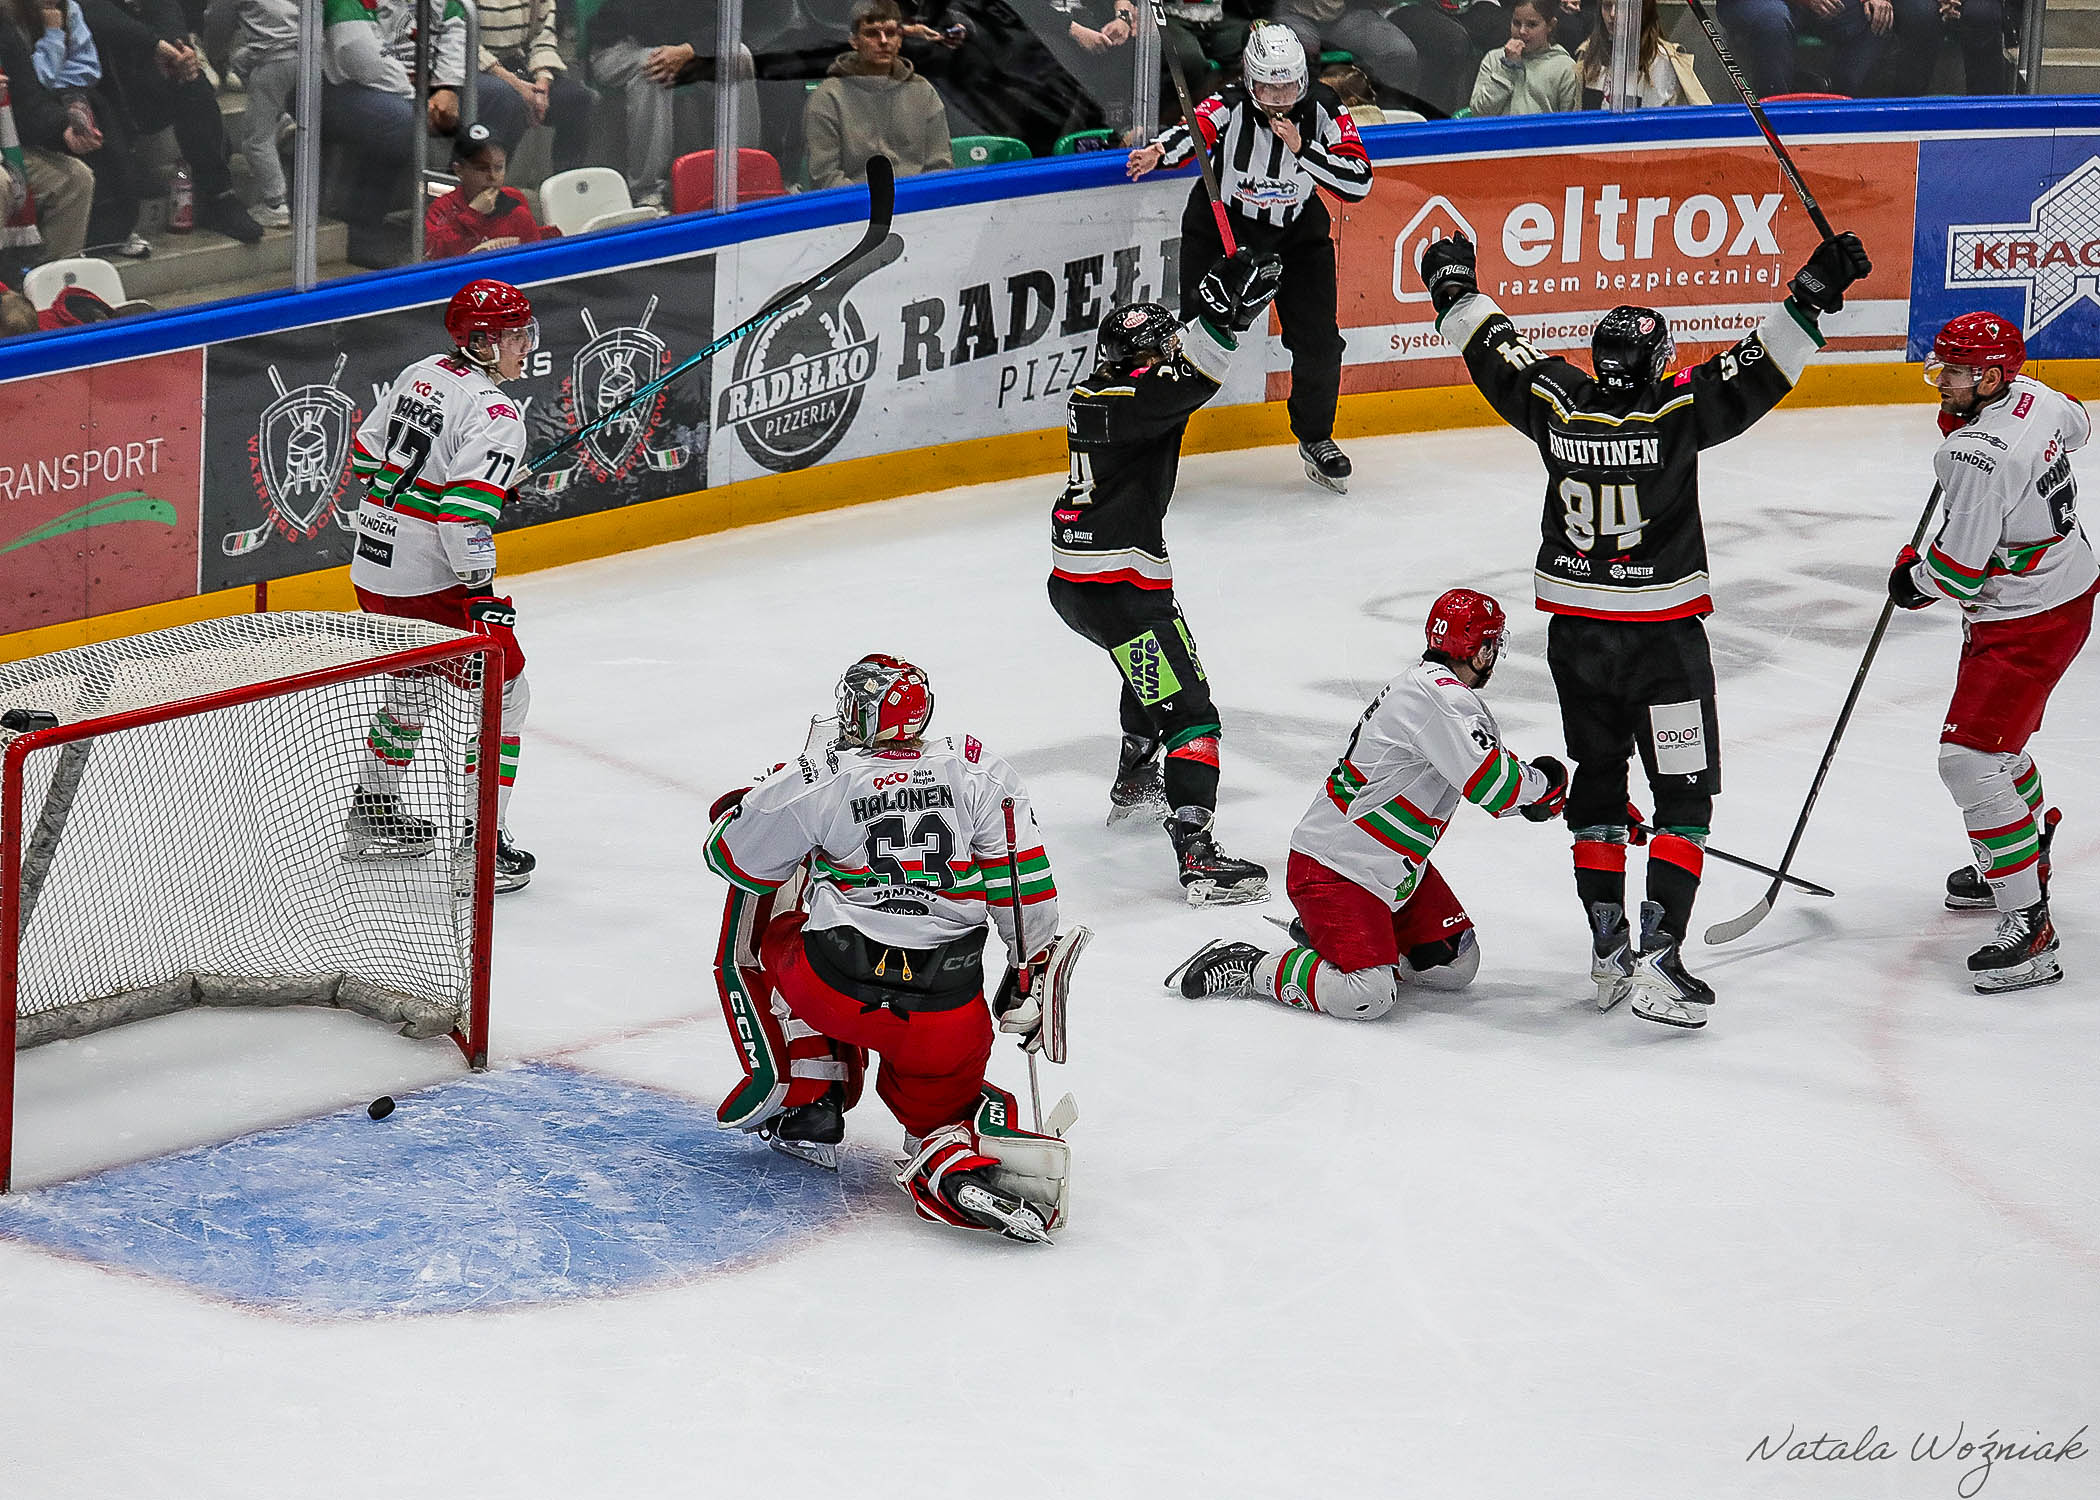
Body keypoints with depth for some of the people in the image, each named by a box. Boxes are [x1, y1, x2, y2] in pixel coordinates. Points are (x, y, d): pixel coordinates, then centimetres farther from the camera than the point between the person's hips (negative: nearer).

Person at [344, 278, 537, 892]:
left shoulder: (420, 375, 8)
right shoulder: (492, 415, -18)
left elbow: (366, 452, 18)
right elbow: (465, 513, -27)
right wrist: (483, 595, -22)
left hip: (373, 568, 9)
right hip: (429, 584, -9)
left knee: (412, 686, 29)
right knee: (503, 693, 4)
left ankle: (374, 812, 41)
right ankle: (482, 842, 2)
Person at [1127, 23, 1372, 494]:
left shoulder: (1323, 110, -17)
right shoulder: (1231, 108, -24)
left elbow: (1359, 182, -21)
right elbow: (1193, 132, -44)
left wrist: (1301, 149, -33)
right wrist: (1159, 152, -67)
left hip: (1297, 231, 2)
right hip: (1222, 225, -2)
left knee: (1318, 340, -1)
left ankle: (1316, 438, 21)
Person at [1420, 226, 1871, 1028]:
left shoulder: (1556, 404, -5)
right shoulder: (1676, 413, -16)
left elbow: (1494, 351, 9)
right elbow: (1759, 369, -19)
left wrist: (1453, 284, 24)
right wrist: (1814, 291, -17)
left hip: (1574, 631, 5)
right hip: (1661, 632, -5)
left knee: (1596, 777, 19)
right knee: (1684, 794, 1)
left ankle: (1608, 948, 20)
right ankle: (1658, 960, -10)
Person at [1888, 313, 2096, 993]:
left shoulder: (1979, 456, -29)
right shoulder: (2031, 396, -2)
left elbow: (1957, 573, -25)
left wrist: (1911, 577, -3)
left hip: (2027, 624, -10)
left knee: (1970, 759, -14)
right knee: (1994, 737, 28)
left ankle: (2029, 930, -16)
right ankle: (2025, 855, 50)